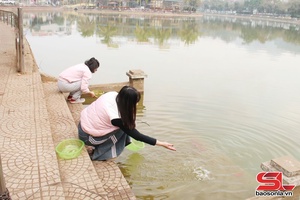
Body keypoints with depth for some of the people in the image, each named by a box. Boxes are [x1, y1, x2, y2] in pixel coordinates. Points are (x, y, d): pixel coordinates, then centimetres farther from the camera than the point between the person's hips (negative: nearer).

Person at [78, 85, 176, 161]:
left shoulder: (113, 94, -15)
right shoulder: (116, 118, -32)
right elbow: (136, 135, -22)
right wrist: (161, 143, -20)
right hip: (87, 136, -7)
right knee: (122, 130, -11)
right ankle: (97, 154, -2)